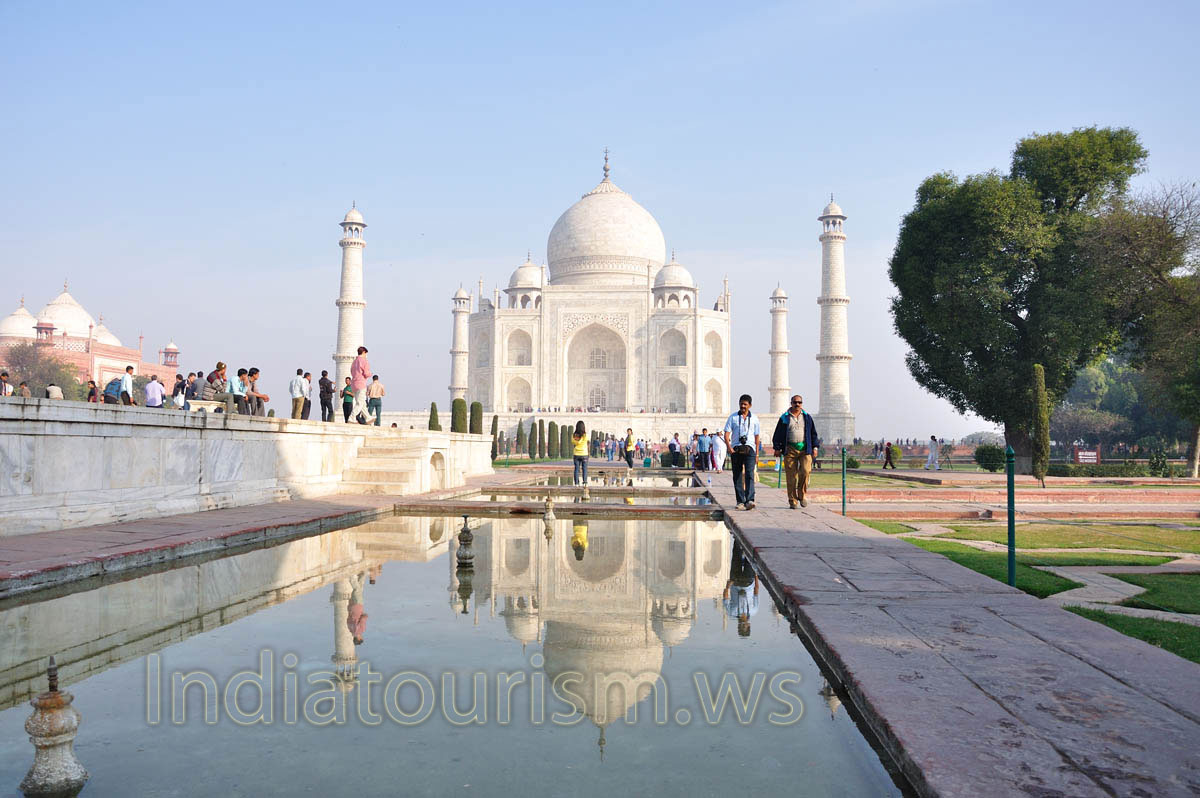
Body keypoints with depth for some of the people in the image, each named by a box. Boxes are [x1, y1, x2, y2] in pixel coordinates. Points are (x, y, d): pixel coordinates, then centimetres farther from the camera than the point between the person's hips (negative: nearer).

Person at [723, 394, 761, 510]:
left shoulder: (754, 418, 12)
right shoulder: (733, 417, 10)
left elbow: (757, 437, 14)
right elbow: (726, 434, 4)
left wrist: (757, 454, 9)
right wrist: (729, 447, -12)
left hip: (749, 449, -1)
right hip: (736, 449, 1)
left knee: (749, 474, -16)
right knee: (737, 476, 2)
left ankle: (750, 500, -26)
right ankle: (740, 501, 10)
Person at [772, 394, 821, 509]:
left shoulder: (807, 417, 14)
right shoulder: (784, 418, 10)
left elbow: (813, 434, 17)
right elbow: (778, 434, 10)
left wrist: (815, 447, 9)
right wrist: (777, 448, 4)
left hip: (805, 449, 1)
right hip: (790, 449, -1)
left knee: (806, 471, -18)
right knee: (791, 476, -3)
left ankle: (802, 494, 1)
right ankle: (792, 500, 4)